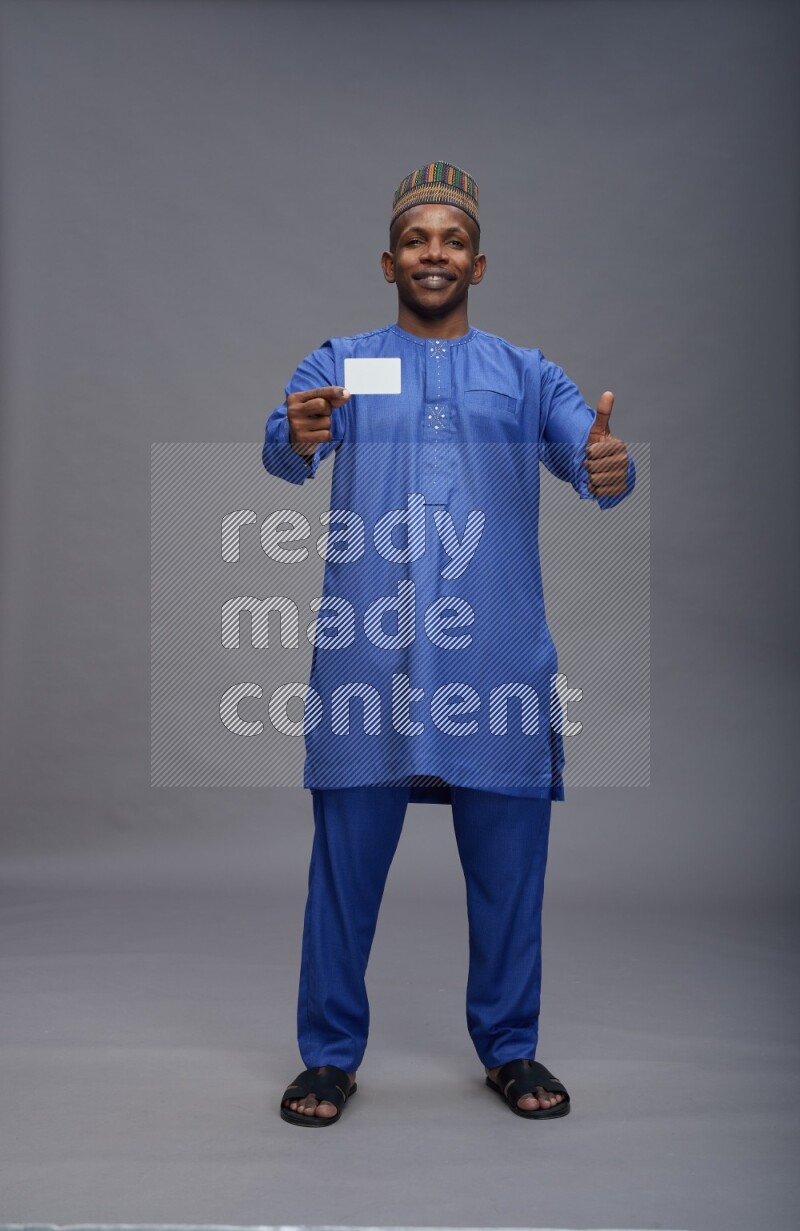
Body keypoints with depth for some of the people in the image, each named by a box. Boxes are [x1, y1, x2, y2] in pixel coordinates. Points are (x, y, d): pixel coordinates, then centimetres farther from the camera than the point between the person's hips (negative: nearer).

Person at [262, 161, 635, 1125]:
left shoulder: (526, 374, 14)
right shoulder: (339, 363, 11)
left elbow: (591, 454, -2)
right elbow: (284, 452, -6)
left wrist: (609, 470, -27)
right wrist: (298, 435, -31)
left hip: (499, 657, 1)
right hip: (367, 654, -1)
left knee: (508, 864, 7)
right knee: (346, 861, 4)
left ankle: (509, 1048, 26)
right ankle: (330, 1054, 21)